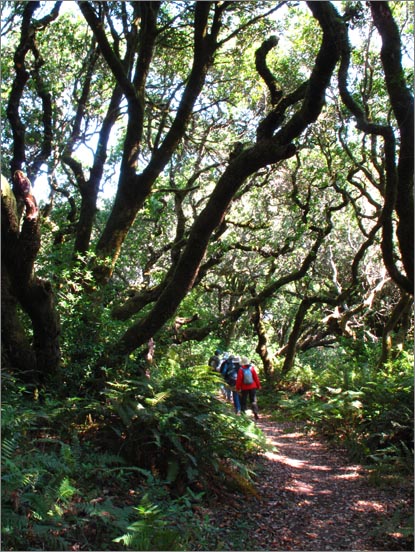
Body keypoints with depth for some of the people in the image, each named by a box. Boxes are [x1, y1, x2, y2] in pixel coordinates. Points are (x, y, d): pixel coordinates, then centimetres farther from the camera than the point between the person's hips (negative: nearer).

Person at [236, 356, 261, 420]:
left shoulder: (241, 370, -11)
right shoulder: (252, 368, -6)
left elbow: (239, 379, -9)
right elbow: (256, 377, -1)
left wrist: (238, 388, -1)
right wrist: (258, 385, 9)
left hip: (244, 388, -2)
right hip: (252, 387, 2)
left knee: (243, 401, 9)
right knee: (253, 400, 7)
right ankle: (255, 413, -4)